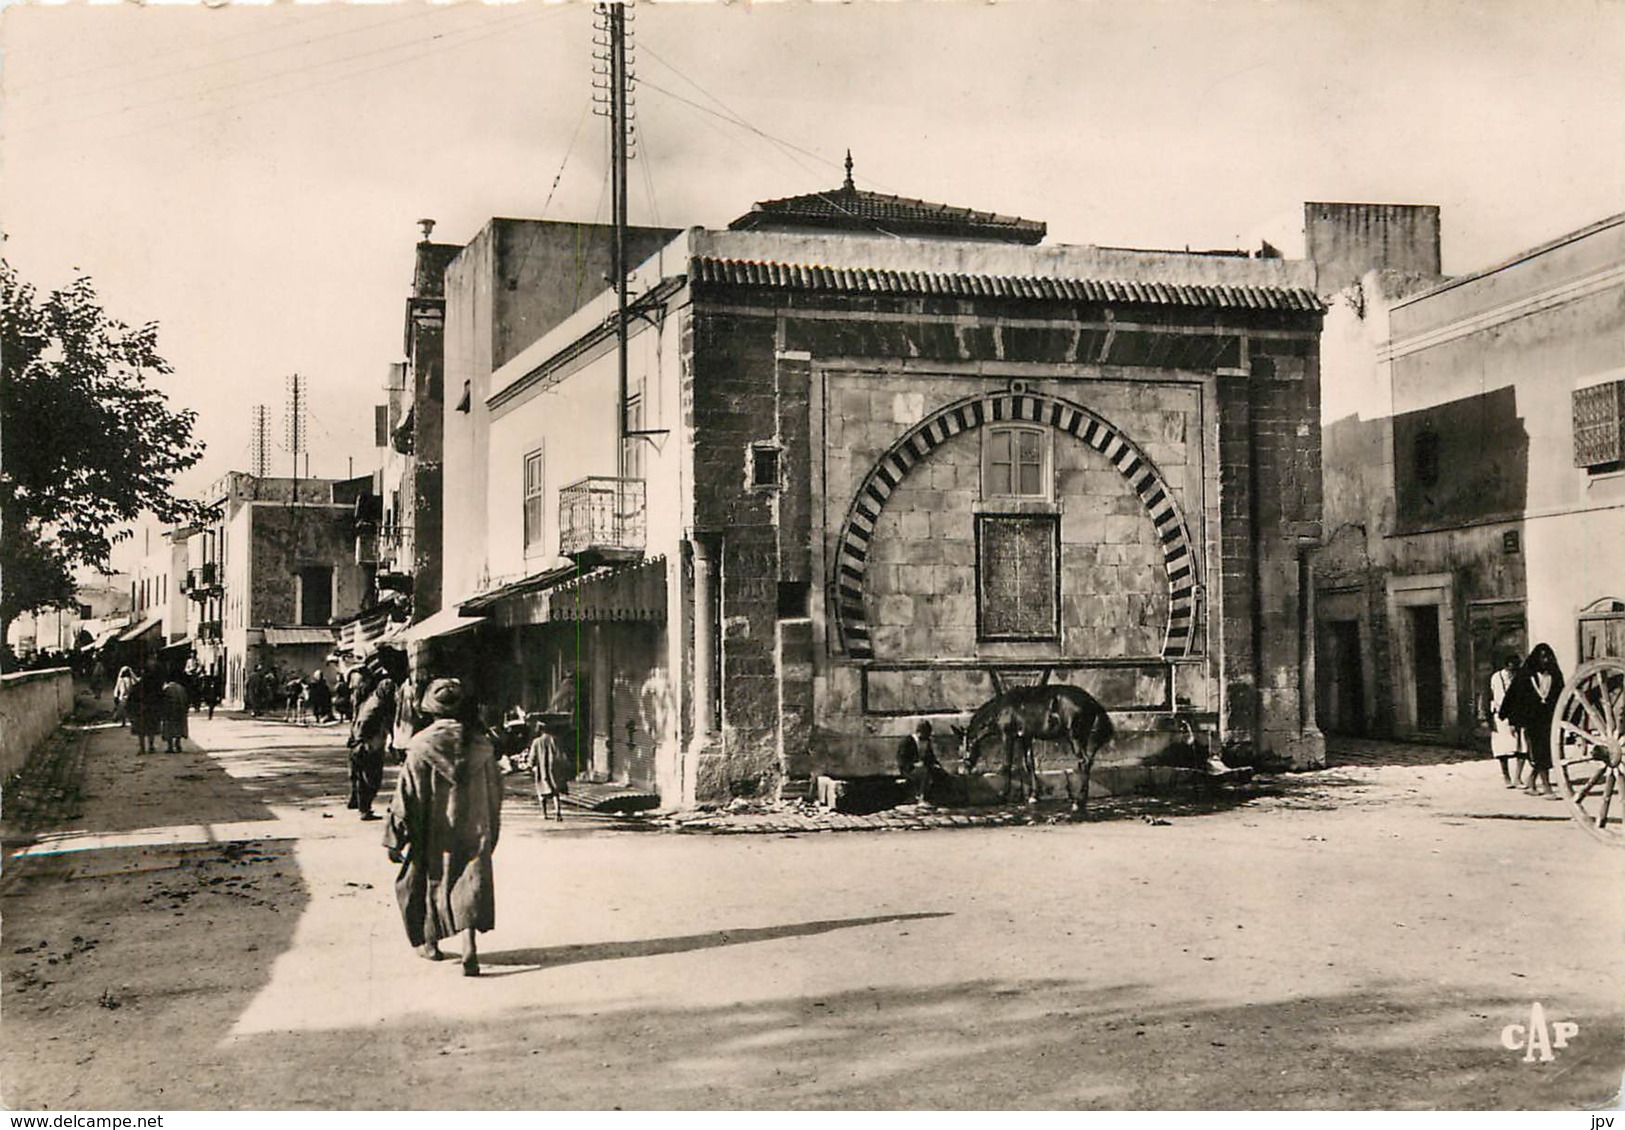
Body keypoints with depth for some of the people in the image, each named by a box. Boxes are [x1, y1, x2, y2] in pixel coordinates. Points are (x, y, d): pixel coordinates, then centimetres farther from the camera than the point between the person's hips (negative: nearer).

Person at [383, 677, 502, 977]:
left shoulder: (422, 747, -12)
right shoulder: (479, 745, -1)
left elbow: (407, 795, -10)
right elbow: (494, 792, 7)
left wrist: (395, 839, -3)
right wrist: (490, 833, 20)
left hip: (433, 834, -1)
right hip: (473, 831, 1)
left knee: (430, 881, 17)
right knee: (470, 885, 1)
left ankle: (430, 942, 33)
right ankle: (469, 947, -16)